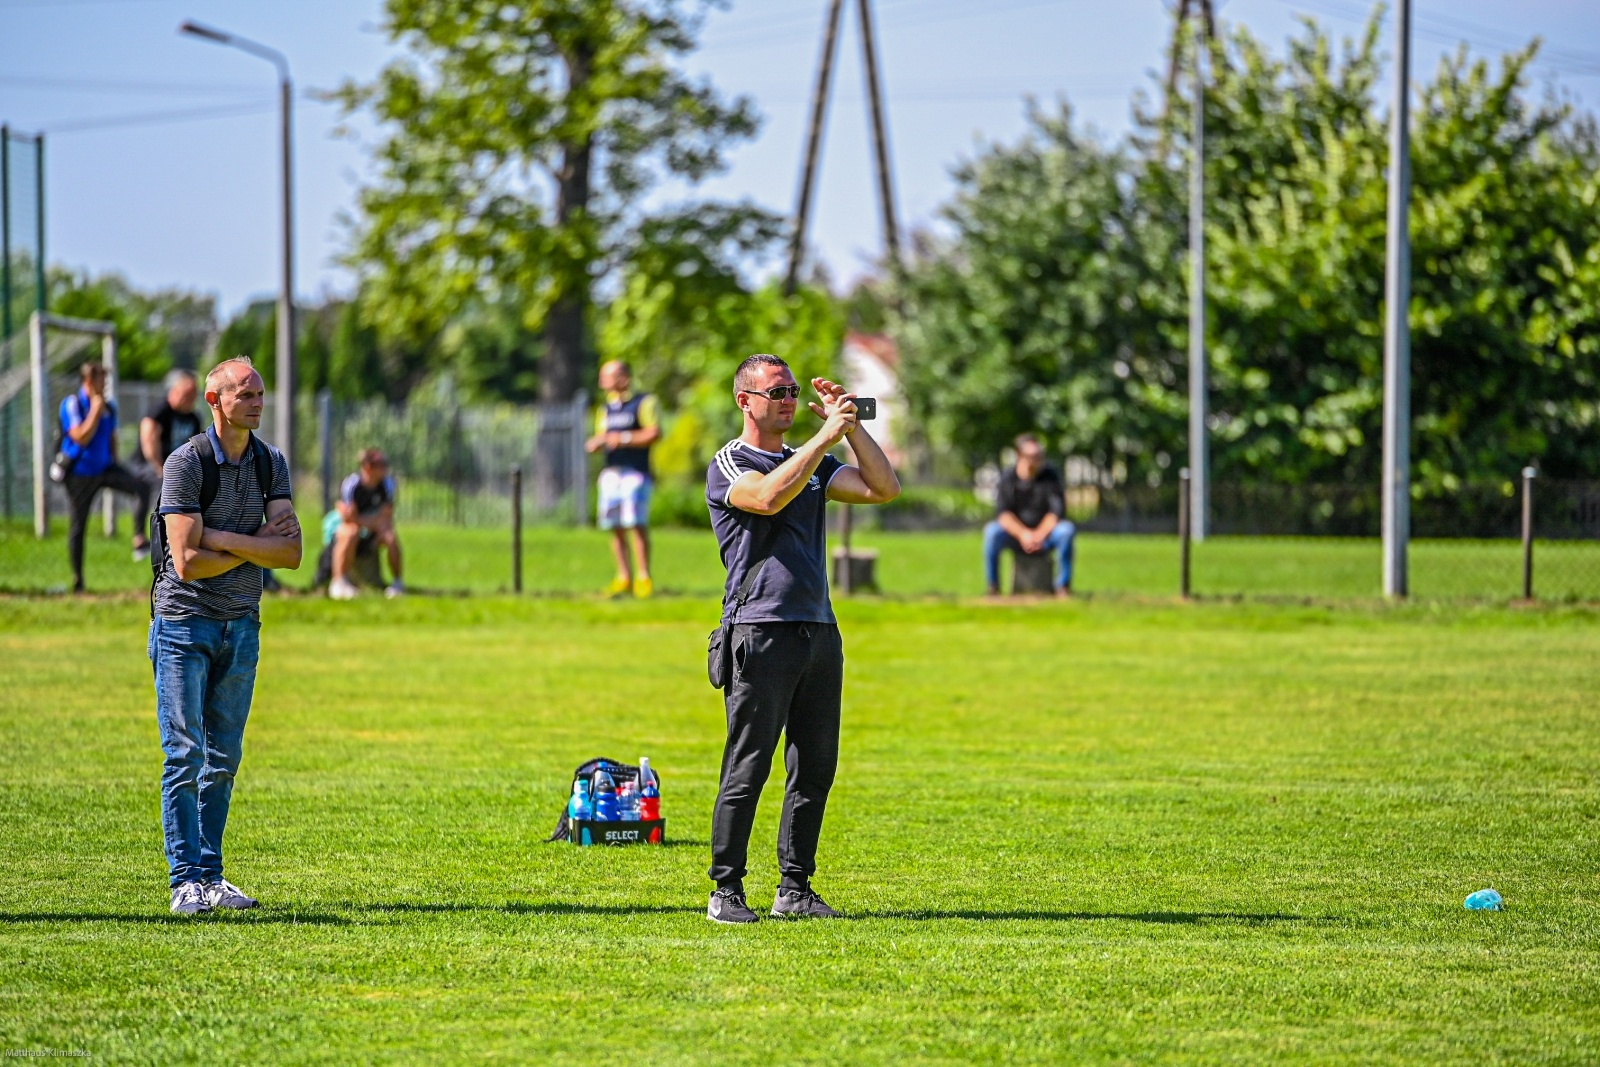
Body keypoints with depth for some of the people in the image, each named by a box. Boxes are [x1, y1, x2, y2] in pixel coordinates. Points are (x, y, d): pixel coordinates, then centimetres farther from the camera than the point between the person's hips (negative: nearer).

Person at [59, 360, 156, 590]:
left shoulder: (108, 406, 6)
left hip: (105, 468, 5)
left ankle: (139, 540, -22)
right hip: (80, 474, -5)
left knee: (143, 486, -20)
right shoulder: (72, 405, -12)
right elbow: (81, 438, -23)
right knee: (78, 526, 3)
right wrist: (95, 411, -21)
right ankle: (77, 580, 14)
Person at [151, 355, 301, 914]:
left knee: (223, 760, 7)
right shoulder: (187, 463, -12)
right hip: (184, 621, -5)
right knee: (186, 756, -7)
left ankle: (211, 876, 11)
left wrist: (223, 538, -15)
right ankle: (186, 880, -8)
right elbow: (188, 562, -18)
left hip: (242, 625, 5)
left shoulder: (271, 463, 6)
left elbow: (291, 553, -4)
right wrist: (257, 544, -8)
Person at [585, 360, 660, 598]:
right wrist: (596, 443, -1)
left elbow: (655, 433, -9)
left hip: (635, 471, -6)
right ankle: (624, 577, 9)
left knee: (636, 523, -12)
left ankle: (643, 577, -7)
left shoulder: (643, 403, 0)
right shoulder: (605, 409, 20)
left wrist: (625, 439, -14)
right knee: (615, 526, 2)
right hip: (611, 471, 6)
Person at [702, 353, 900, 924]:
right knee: (747, 768, -7)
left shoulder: (813, 463, 20)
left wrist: (851, 427, 2)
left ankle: (795, 888, 12)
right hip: (760, 631, -7)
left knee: (815, 768, 6)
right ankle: (726, 891, -4)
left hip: (819, 631, 7)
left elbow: (884, 488, 10)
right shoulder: (729, 465, 0)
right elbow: (769, 497, -22)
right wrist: (827, 436, -18)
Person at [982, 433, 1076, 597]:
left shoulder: (1050, 476, -4)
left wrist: (1040, 534, -24)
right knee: (991, 531, -30)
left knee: (1067, 530, -29)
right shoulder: (1008, 479, -4)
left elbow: (1057, 511, -10)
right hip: (1015, 534, 0)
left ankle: (1063, 587, -19)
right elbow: (1002, 513, -12)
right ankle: (993, 588, -19)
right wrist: (1022, 534, -28)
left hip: (1045, 533, 0)